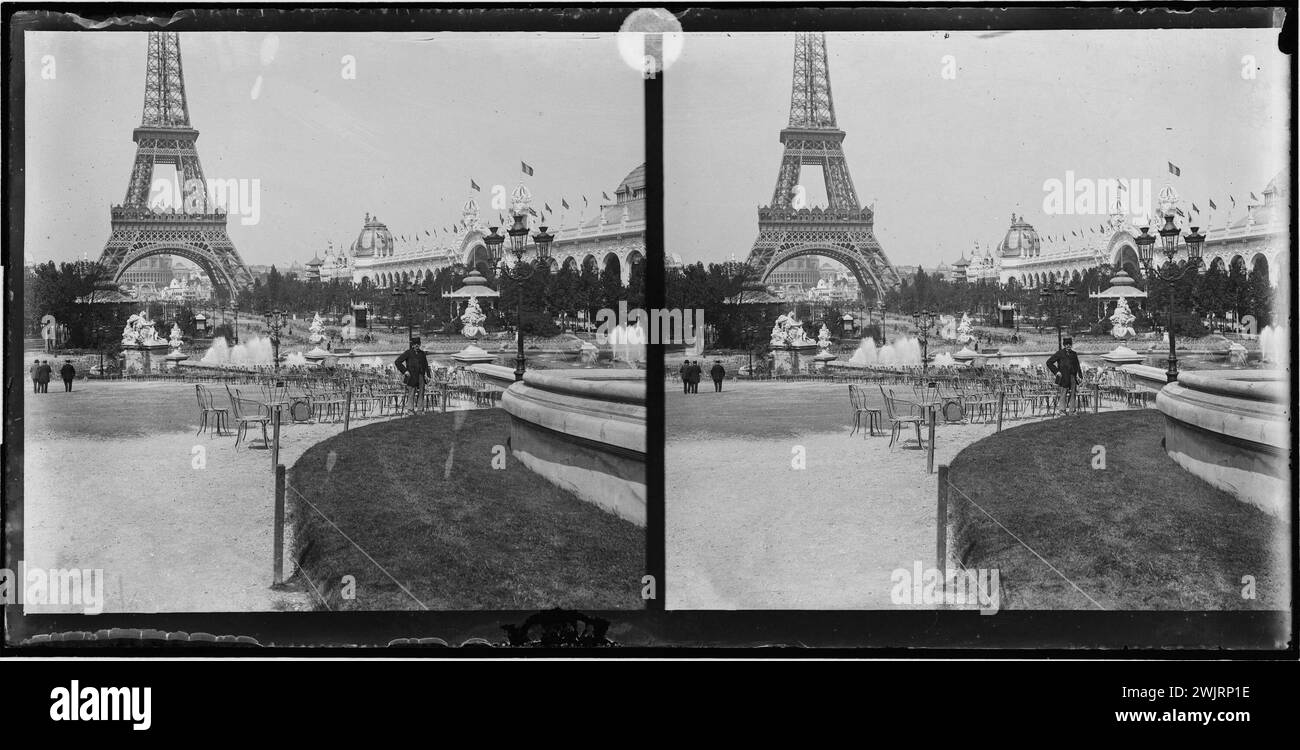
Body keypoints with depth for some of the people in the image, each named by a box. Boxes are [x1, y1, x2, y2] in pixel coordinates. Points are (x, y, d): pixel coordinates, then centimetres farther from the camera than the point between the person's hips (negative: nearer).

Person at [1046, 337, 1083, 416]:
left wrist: (1080, 376, 6)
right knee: (1063, 394, -4)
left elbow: (1077, 366, 18)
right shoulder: (1060, 354, 0)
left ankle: (1074, 411, 10)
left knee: (1073, 394, 5)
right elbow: (1049, 362, -1)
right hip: (1063, 377, -4)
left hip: (1072, 378, 4)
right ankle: (1062, 411, 0)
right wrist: (1056, 371, -7)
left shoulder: (1074, 354, 13)